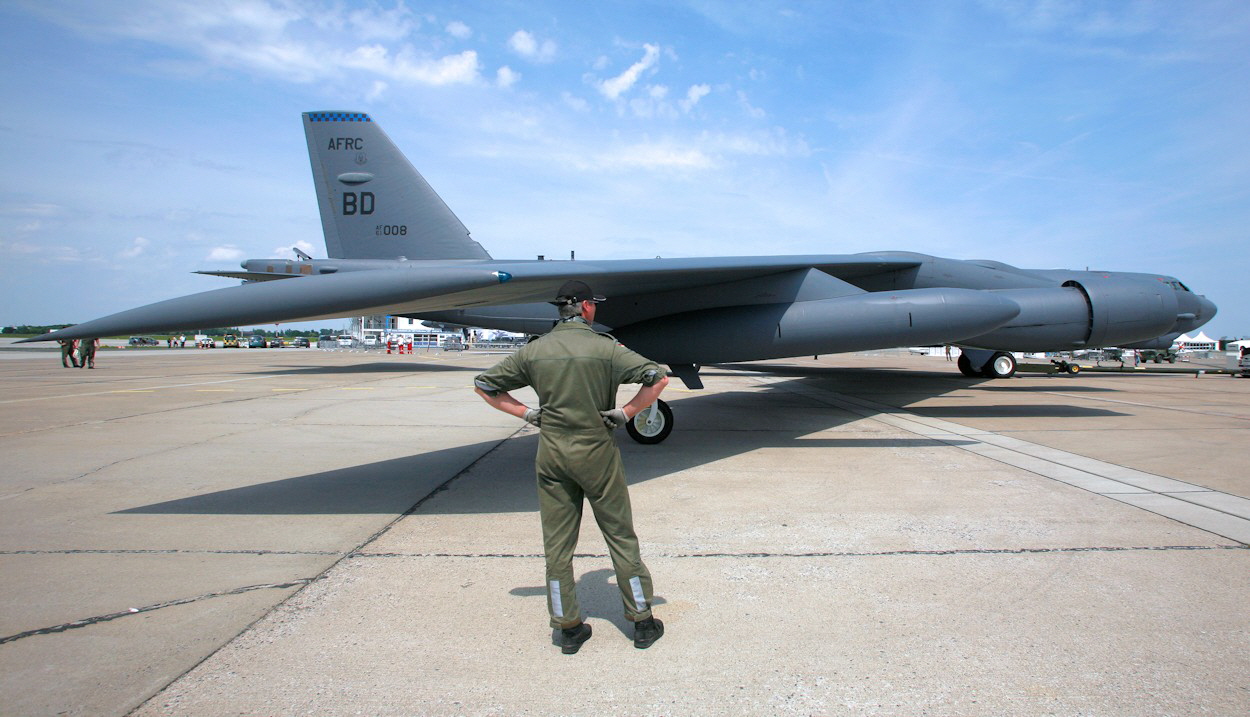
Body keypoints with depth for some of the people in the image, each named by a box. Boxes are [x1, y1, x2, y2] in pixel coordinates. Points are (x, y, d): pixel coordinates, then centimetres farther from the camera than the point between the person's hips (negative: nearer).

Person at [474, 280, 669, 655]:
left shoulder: (534, 350, 3)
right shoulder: (604, 347, -8)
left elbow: (483, 384, 9)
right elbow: (657, 377, -15)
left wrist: (527, 412, 7)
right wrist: (625, 412, -6)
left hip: (550, 453, 3)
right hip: (596, 452, -3)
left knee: (557, 544, 11)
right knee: (621, 538, 10)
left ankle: (568, 627, 19)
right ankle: (642, 622, 20)